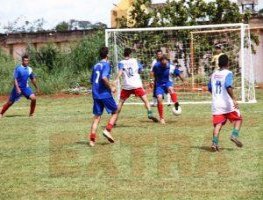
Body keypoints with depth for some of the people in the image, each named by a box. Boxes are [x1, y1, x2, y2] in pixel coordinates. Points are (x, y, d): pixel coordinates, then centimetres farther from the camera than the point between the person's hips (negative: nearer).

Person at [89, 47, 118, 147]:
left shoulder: (95, 66, 15)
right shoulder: (106, 64, -6)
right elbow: (104, 77, -23)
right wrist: (111, 87, -10)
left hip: (95, 94, 6)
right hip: (105, 93, -6)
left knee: (97, 116, 7)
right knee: (115, 112, 12)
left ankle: (92, 139, -2)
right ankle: (107, 130, -4)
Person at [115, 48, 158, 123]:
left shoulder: (121, 63, 2)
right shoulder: (135, 61, 7)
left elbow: (120, 71, -17)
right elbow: (140, 70, 16)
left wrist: (116, 80, -29)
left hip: (126, 86, 1)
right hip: (137, 85, -1)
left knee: (120, 102, 13)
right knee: (145, 100, 2)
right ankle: (150, 114, -17)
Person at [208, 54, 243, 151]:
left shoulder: (214, 74, 11)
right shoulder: (228, 73, -7)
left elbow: (210, 88, 20)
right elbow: (228, 86, -22)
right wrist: (234, 99, -23)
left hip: (216, 104, 4)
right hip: (227, 103, -4)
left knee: (218, 124, 1)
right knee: (238, 119, 14)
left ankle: (214, 142, -15)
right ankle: (234, 135, -6)